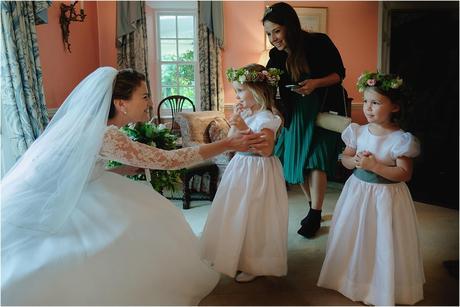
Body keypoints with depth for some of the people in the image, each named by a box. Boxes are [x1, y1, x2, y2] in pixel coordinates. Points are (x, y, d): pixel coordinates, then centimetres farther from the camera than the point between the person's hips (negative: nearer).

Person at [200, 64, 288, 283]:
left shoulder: (266, 118, -16)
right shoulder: (244, 114, 8)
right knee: (236, 215, 15)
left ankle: (255, 265, 19)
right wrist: (235, 122, -1)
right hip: (240, 168, 8)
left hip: (258, 172, -8)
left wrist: (245, 128, -32)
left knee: (253, 217, 2)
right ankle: (236, 257, 32)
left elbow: (266, 150, -27)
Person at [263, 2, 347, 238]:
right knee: (297, 161, 7)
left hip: (325, 109, -4)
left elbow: (339, 73, -10)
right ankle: (313, 208, 27)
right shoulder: (276, 55, -8)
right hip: (297, 112, 5)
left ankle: (315, 216, 3)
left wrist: (316, 83, -27)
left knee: (316, 160, -11)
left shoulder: (319, 43, -19)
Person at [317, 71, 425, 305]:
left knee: (383, 243, 5)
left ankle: (382, 288, 27)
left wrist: (374, 165, -26)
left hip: (386, 197, -5)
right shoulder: (358, 132, -2)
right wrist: (355, 161, -13)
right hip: (358, 190, 5)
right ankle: (355, 278, 39)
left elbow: (404, 174, -18)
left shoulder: (400, 139, -16)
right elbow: (345, 158, 9)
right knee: (353, 237, 17)